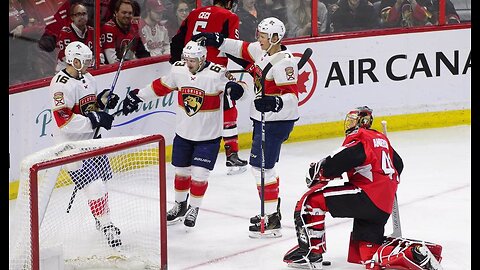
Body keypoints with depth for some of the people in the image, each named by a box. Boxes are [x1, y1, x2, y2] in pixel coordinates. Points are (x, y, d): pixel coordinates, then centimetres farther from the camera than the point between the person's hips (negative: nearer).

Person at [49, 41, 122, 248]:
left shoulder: (87, 78, 8)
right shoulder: (61, 84, -22)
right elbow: (63, 120, -30)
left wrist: (103, 101, -1)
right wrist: (95, 120, -29)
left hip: (91, 139, 9)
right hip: (71, 144, -9)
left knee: (101, 182, 16)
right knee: (94, 187, -12)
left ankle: (103, 221, 33)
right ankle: (106, 226, -3)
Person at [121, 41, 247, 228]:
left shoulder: (216, 74, -21)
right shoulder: (178, 70, -6)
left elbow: (244, 82, -22)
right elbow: (161, 86, 9)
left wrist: (235, 87, -45)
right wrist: (137, 96, 13)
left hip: (208, 136, -4)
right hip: (183, 133, 4)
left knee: (199, 175, -2)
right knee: (181, 172, 15)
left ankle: (193, 209, 20)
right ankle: (180, 205, 37)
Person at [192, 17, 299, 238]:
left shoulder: (284, 62, -23)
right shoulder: (261, 51, 4)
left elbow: (292, 95, -28)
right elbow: (242, 49, 21)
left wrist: (275, 102, -45)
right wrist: (216, 40, 16)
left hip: (277, 120, -10)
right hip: (263, 117, 10)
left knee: (262, 165, -10)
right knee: (261, 164, 19)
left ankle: (272, 221, -7)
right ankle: (271, 210, 31)